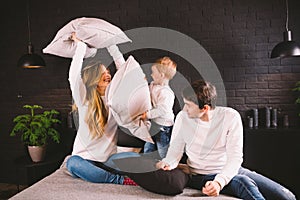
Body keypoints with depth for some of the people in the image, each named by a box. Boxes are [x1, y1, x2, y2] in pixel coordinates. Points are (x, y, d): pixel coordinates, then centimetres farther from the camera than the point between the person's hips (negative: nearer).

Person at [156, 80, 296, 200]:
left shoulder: (230, 116, -14)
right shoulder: (183, 117, -9)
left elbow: (235, 157, -17)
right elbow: (175, 151, -2)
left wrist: (219, 181, -33)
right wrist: (167, 163, -25)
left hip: (230, 170, 2)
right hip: (201, 176, -1)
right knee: (244, 183, -32)